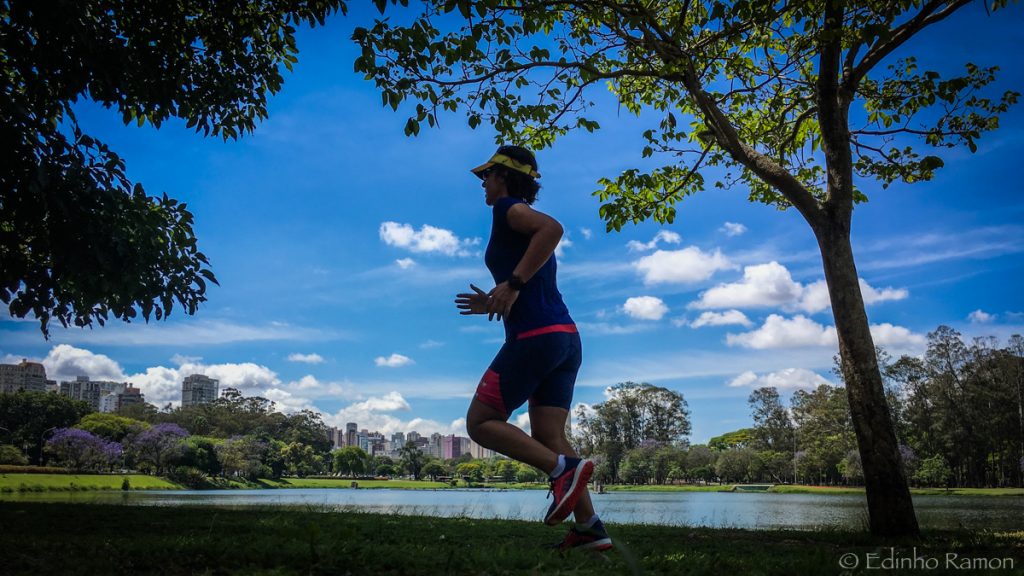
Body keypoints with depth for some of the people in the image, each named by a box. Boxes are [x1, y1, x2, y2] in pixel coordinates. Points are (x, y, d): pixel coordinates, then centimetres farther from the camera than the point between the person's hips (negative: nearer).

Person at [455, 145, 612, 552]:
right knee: (547, 439, 7)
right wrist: (494, 304, 26)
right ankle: (590, 527, 2)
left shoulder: (508, 208, 0)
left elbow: (554, 228, -23)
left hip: (535, 337, -9)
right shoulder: (528, 227, 26)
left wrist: (512, 283, -23)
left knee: (481, 423, -1)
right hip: (566, 337, 9)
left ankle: (564, 469, -13)